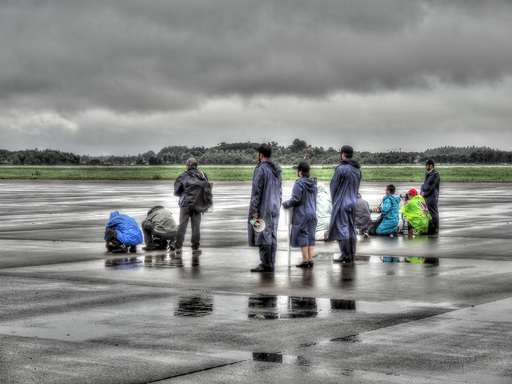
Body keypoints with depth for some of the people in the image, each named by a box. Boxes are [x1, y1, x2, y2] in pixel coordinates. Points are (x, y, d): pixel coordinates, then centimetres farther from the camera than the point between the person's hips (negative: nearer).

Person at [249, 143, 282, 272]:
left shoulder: (260, 169, -12)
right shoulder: (276, 169, 13)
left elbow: (256, 191, -15)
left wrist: (254, 210, -14)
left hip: (263, 209, -8)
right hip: (274, 209, 8)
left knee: (263, 237, -5)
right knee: (272, 236, 10)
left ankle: (265, 265, -6)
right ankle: (271, 264, 13)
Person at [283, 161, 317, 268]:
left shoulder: (299, 183, -14)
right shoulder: (313, 183, 9)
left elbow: (295, 199, -17)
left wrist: (285, 204, -2)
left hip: (302, 214, -7)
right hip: (312, 213, 7)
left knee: (302, 236, -1)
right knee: (311, 236, 9)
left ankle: (305, 260, -2)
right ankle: (310, 259, 9)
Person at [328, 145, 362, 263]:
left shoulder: (341, 168, -12)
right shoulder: (357, 169, 9)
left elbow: (333, 185, -7)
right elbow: (356, 186, 13)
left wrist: (333, 200, 9)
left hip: (342, 202, -7)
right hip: (353, 202, 7)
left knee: (341, 228, -5)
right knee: (351, 229, 11)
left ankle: (345, 255, -9)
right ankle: (352, 255, 11)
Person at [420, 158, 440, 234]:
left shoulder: (435, 175, -11)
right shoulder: (427, 174, 17)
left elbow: (433, 187, -16)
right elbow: (423, 183, 17)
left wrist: (425, 193, -13)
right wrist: (422, 192, -1)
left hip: (432, 197, -9)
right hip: (426, 197, 9)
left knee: (433, 213, -4)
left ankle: (435, 228, 1)